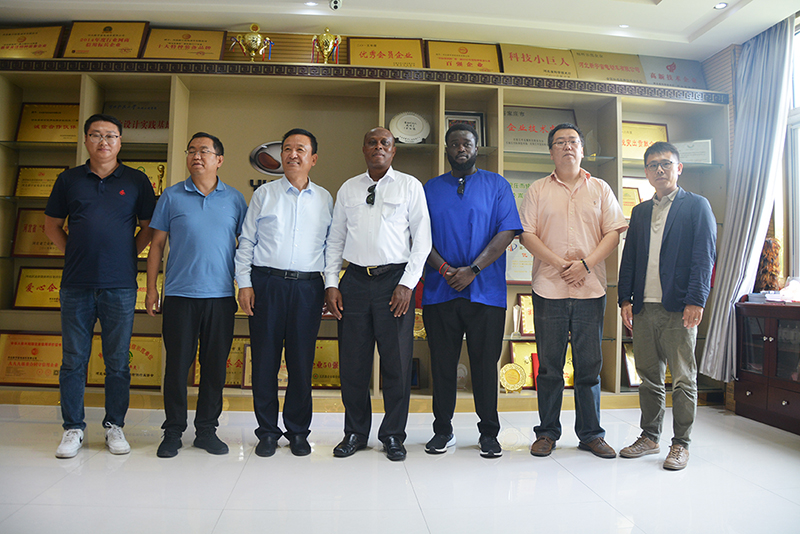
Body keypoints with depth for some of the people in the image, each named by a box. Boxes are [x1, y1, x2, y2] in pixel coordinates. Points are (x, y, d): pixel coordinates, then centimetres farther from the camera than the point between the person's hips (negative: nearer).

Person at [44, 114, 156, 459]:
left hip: (120, 285, -1)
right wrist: (73, 252, 6)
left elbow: (149, 229, 10)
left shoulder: (136, 181, 6)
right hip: (76, 284, 1)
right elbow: (52, 225, 17)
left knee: (118, 361, 5)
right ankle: (73, 428, 18)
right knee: (73, 360, 6)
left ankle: (114, 426, 18)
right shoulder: (69, 180, 10)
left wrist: (128, 255, 1)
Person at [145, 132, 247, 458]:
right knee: (177, 365, 4)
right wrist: (151, 288, 1)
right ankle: (173, 431, 18)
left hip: (221, 296, 1)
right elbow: (157, 244, 7)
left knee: (215, 366, 6)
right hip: (179, 295, -1)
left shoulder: (235, 199, 8)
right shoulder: (172, 196, 6)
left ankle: (207, 429, 20)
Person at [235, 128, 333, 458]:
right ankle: (267, 431, 18)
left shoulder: (325, 199, 12)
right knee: (265, 359, 3)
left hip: (308, 287, 1)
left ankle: (298, 431, 20)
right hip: (267, 282, 0)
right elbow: (246, 241, 7)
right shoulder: (264, 194, 9)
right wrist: (245, 283, -1)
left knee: (302, 362, 5)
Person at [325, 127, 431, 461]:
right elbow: (335, 239, 15)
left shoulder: (410, 186, 6)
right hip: (355, 280, 3)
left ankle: (393, 435, 18)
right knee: (352, 362, 6)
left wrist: (407, 284, -8)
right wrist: (331, 283, 4)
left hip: (394, 280, -2)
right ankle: (355, 432, 22)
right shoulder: (348, 189, 14)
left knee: (397, 361, 1)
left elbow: (422, 239, 1)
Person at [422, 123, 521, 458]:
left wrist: (472, 270, -12)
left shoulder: (497, 185, 8)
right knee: (442, 362, 7)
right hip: (439, 292, 2)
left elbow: (506, 232, -2)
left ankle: (488, 433, 18)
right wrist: (443, 268, -10)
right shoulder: (430, 189, 14)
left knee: (486, 363, 4)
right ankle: (443, 431, 20)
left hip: (486, 290, -1)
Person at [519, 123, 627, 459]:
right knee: (549, 365, 5)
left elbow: (614, 232, 5)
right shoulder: (537, 190, 9)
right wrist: (559, 264, -11)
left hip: (590, 289, 1)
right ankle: (547, 432, 17)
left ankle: (590, 434, 18)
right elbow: (526, 234, 0)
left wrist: (586, 264, -11)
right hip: (548, 289, -1)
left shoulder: (600, 189, 12)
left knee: (589, 365, 6)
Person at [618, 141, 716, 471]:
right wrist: (625, 298, 6)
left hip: (678, 308, -4)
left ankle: (681, 443, 14)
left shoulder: (697, 206, 3)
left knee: (683, 378, 2)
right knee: (649, 377, 11)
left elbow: (704, 256, -5)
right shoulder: (640, 212, 18)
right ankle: (650, 437, 23)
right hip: (644, 307, 5)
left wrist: (696, 301, -14)